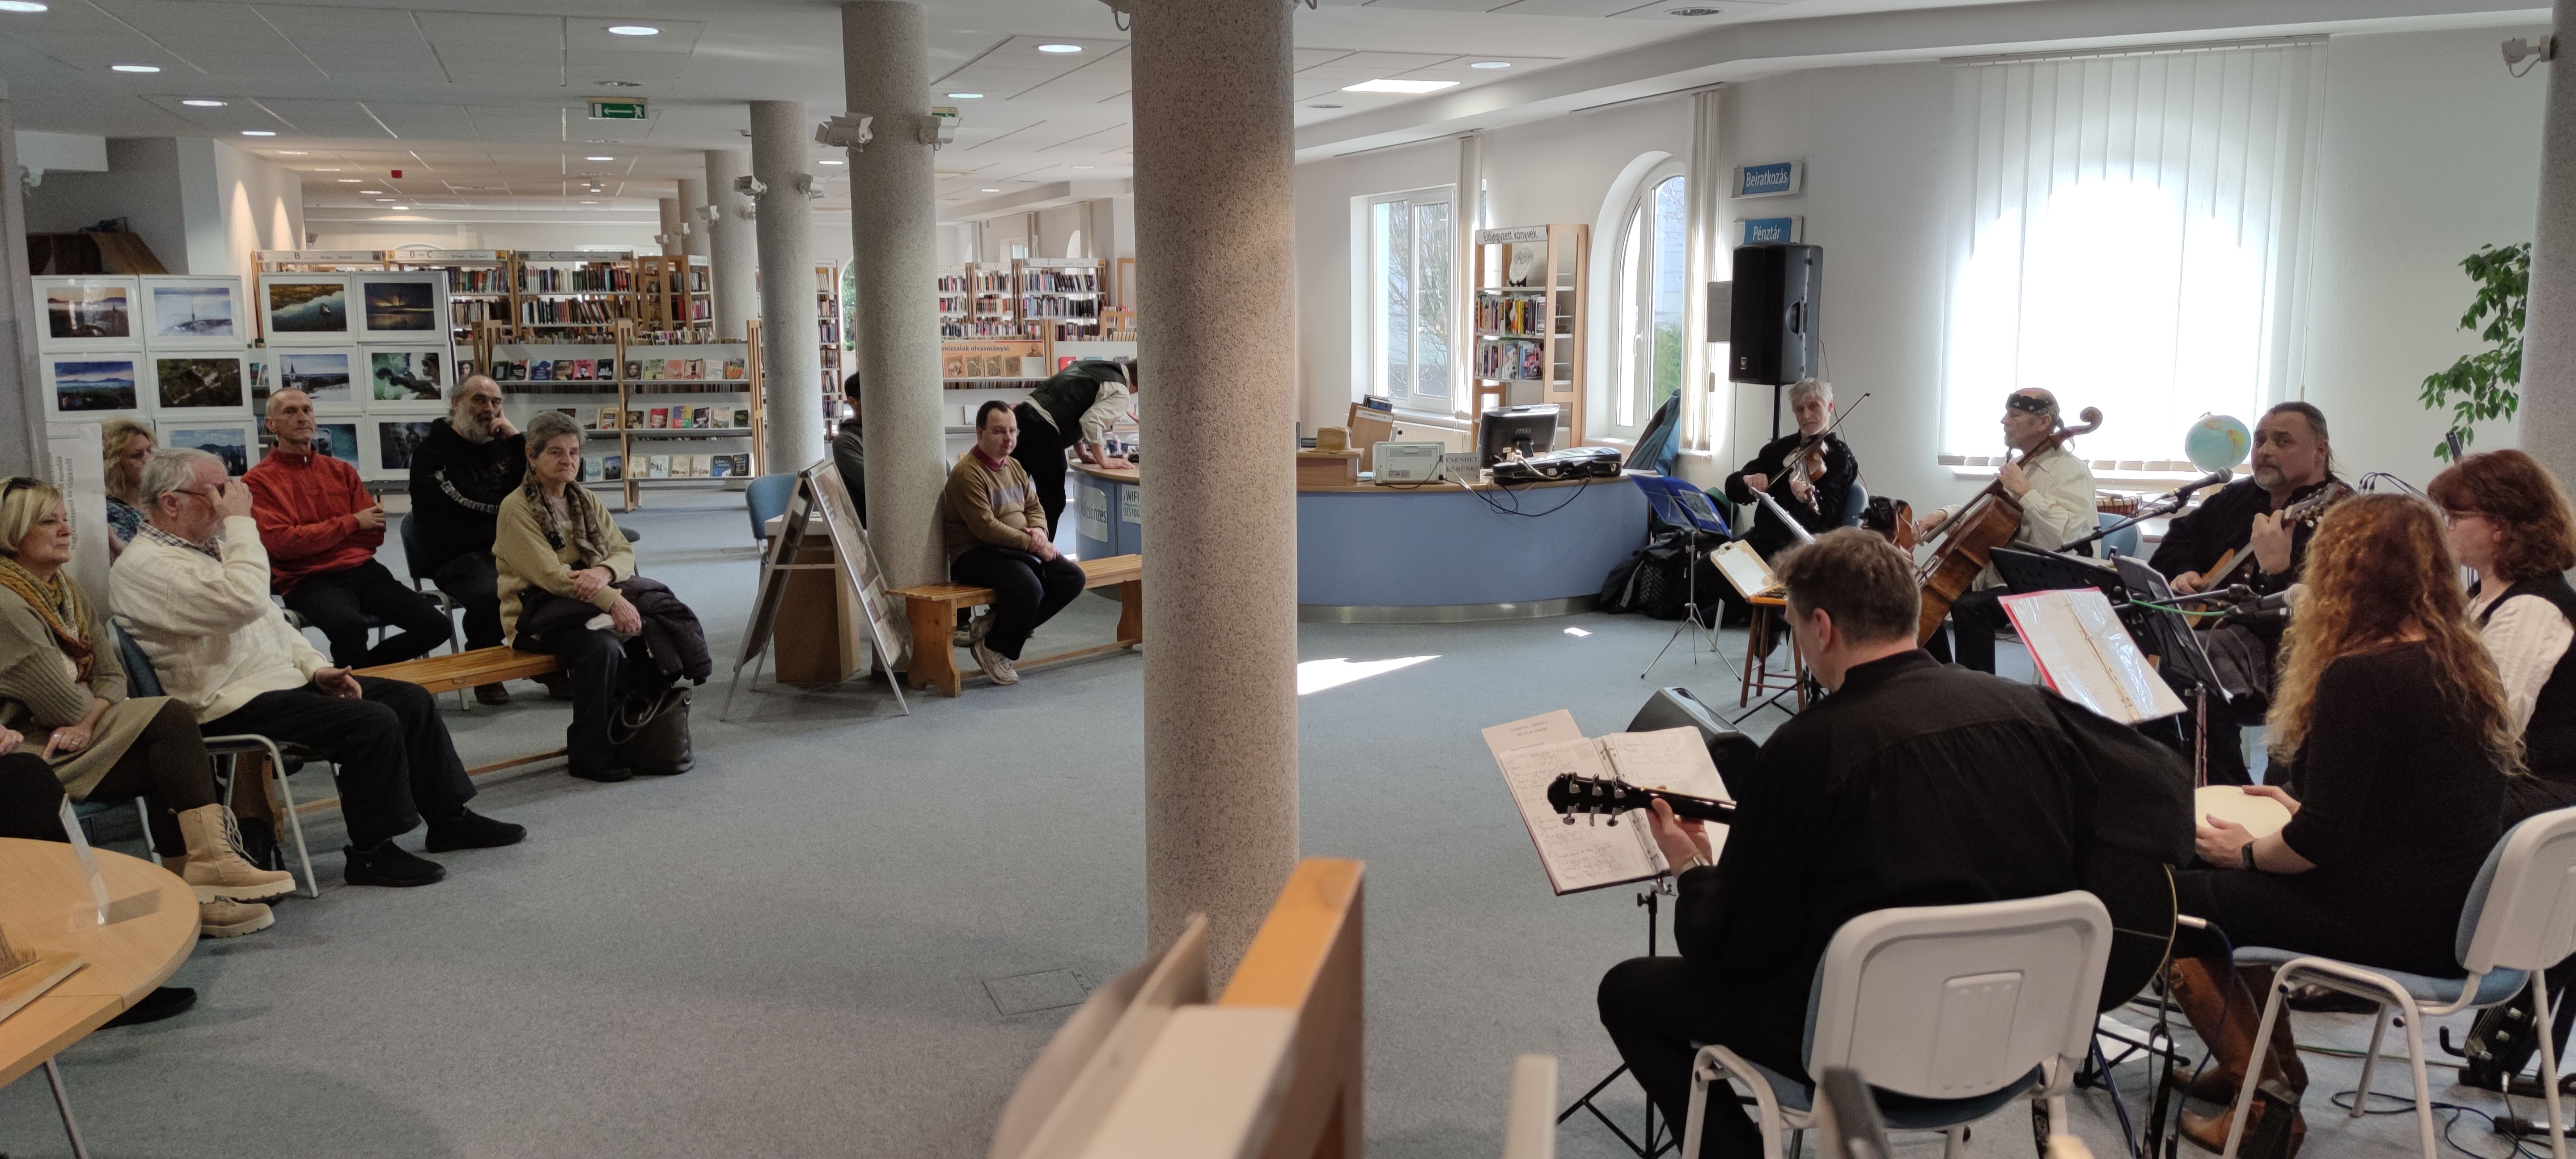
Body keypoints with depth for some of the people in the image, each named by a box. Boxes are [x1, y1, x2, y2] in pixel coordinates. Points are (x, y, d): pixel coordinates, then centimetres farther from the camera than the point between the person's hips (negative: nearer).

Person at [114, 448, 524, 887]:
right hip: (231, 705, -10)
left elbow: (268, 617, 21)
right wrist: (241, 521, -21)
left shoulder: (210, 545, 16)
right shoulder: (144, 566, -16)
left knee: (411, 700, 3)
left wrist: (316, 666, 7)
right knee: (374, 723, -25)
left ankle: (448, 818, 12)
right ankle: (372, 852, -11)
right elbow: (247, 601, -31)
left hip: (283, 678, 10)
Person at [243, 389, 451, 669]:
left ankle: (359, 669, 9)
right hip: (309, 581, -5)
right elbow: (282, 543, -10)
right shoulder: (258, 481, 2)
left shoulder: (341, 470, 16)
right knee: (350, 625, -37)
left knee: (435, 625, -14)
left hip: (364, 571, 5)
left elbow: (375, 536, 12)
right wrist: (351, 523, -5)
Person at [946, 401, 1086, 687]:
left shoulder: (1014, 466, 14)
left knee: (1073, 578, -8)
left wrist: (1039, 530, -5)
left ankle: (994, 625, -4)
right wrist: (1031, 543, -18)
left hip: (1019, 549, 9)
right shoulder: (967, 473, -14)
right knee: (1029, 587, -34)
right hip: (976, 554, -9)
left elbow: (1035, 506, 19)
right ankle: (994, 649, -7)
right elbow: (985, 527, -19)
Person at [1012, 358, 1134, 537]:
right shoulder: (1120, 392, -6)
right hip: (1042, 430, -9)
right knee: (1052, 501, 3)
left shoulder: (1096, 368, 21)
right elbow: (1091, 422, -18)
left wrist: (1082, 454, 24)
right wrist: (1104, 460, -6)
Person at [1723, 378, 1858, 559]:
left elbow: (1827, 513, -16)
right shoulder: (1778, 448, 12)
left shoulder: (1840, 457, -3)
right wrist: (1747, 481, -18)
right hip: (1761, 538, 6)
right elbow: (1732, 489, 6)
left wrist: (1809, 500, -39)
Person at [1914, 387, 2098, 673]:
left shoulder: (2072, 472, -13)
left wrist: (2025, 491, -25)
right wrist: (1945, 515, 6)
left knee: (1969, 607, -32)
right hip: (1995, 577, 10)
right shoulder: (2018, 466, 15)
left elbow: (2064, 539, -29)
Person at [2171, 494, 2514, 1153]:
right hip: (2456, 918, 9)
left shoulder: (2359, 676, -22)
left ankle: (2266, 1104, 9)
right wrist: (2300, 809, 18)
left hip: (2393, 923, -9)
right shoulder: (2460, 664, 6)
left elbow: (2320, 840, -22)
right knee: (2230, 883, 23)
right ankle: (2272, 1064, 27)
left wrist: (2248, 852, -4)